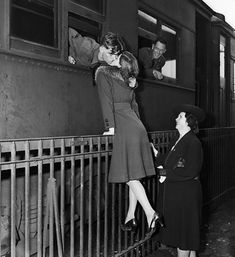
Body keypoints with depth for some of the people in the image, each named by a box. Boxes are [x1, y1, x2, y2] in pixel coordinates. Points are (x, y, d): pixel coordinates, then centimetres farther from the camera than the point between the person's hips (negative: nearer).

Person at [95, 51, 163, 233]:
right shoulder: (128, 78, 20)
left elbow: (107, 100, -8)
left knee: (130, 176, -6)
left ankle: (151, 214, -10)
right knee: (133, 176, 8)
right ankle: (130, 217, 15)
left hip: (124, 129, -7)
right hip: (136, 127, 7)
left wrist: (111, 126, -9)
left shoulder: (103, 73, 1)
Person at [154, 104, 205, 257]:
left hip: (186, 194, -8)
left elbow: (191, 171, -22)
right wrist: (164, 169, -5)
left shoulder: (193, 142, -17)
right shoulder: (179, 141, 10)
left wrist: (166, 173, -18)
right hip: (175, 193, 8)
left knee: (183, 229, 3)